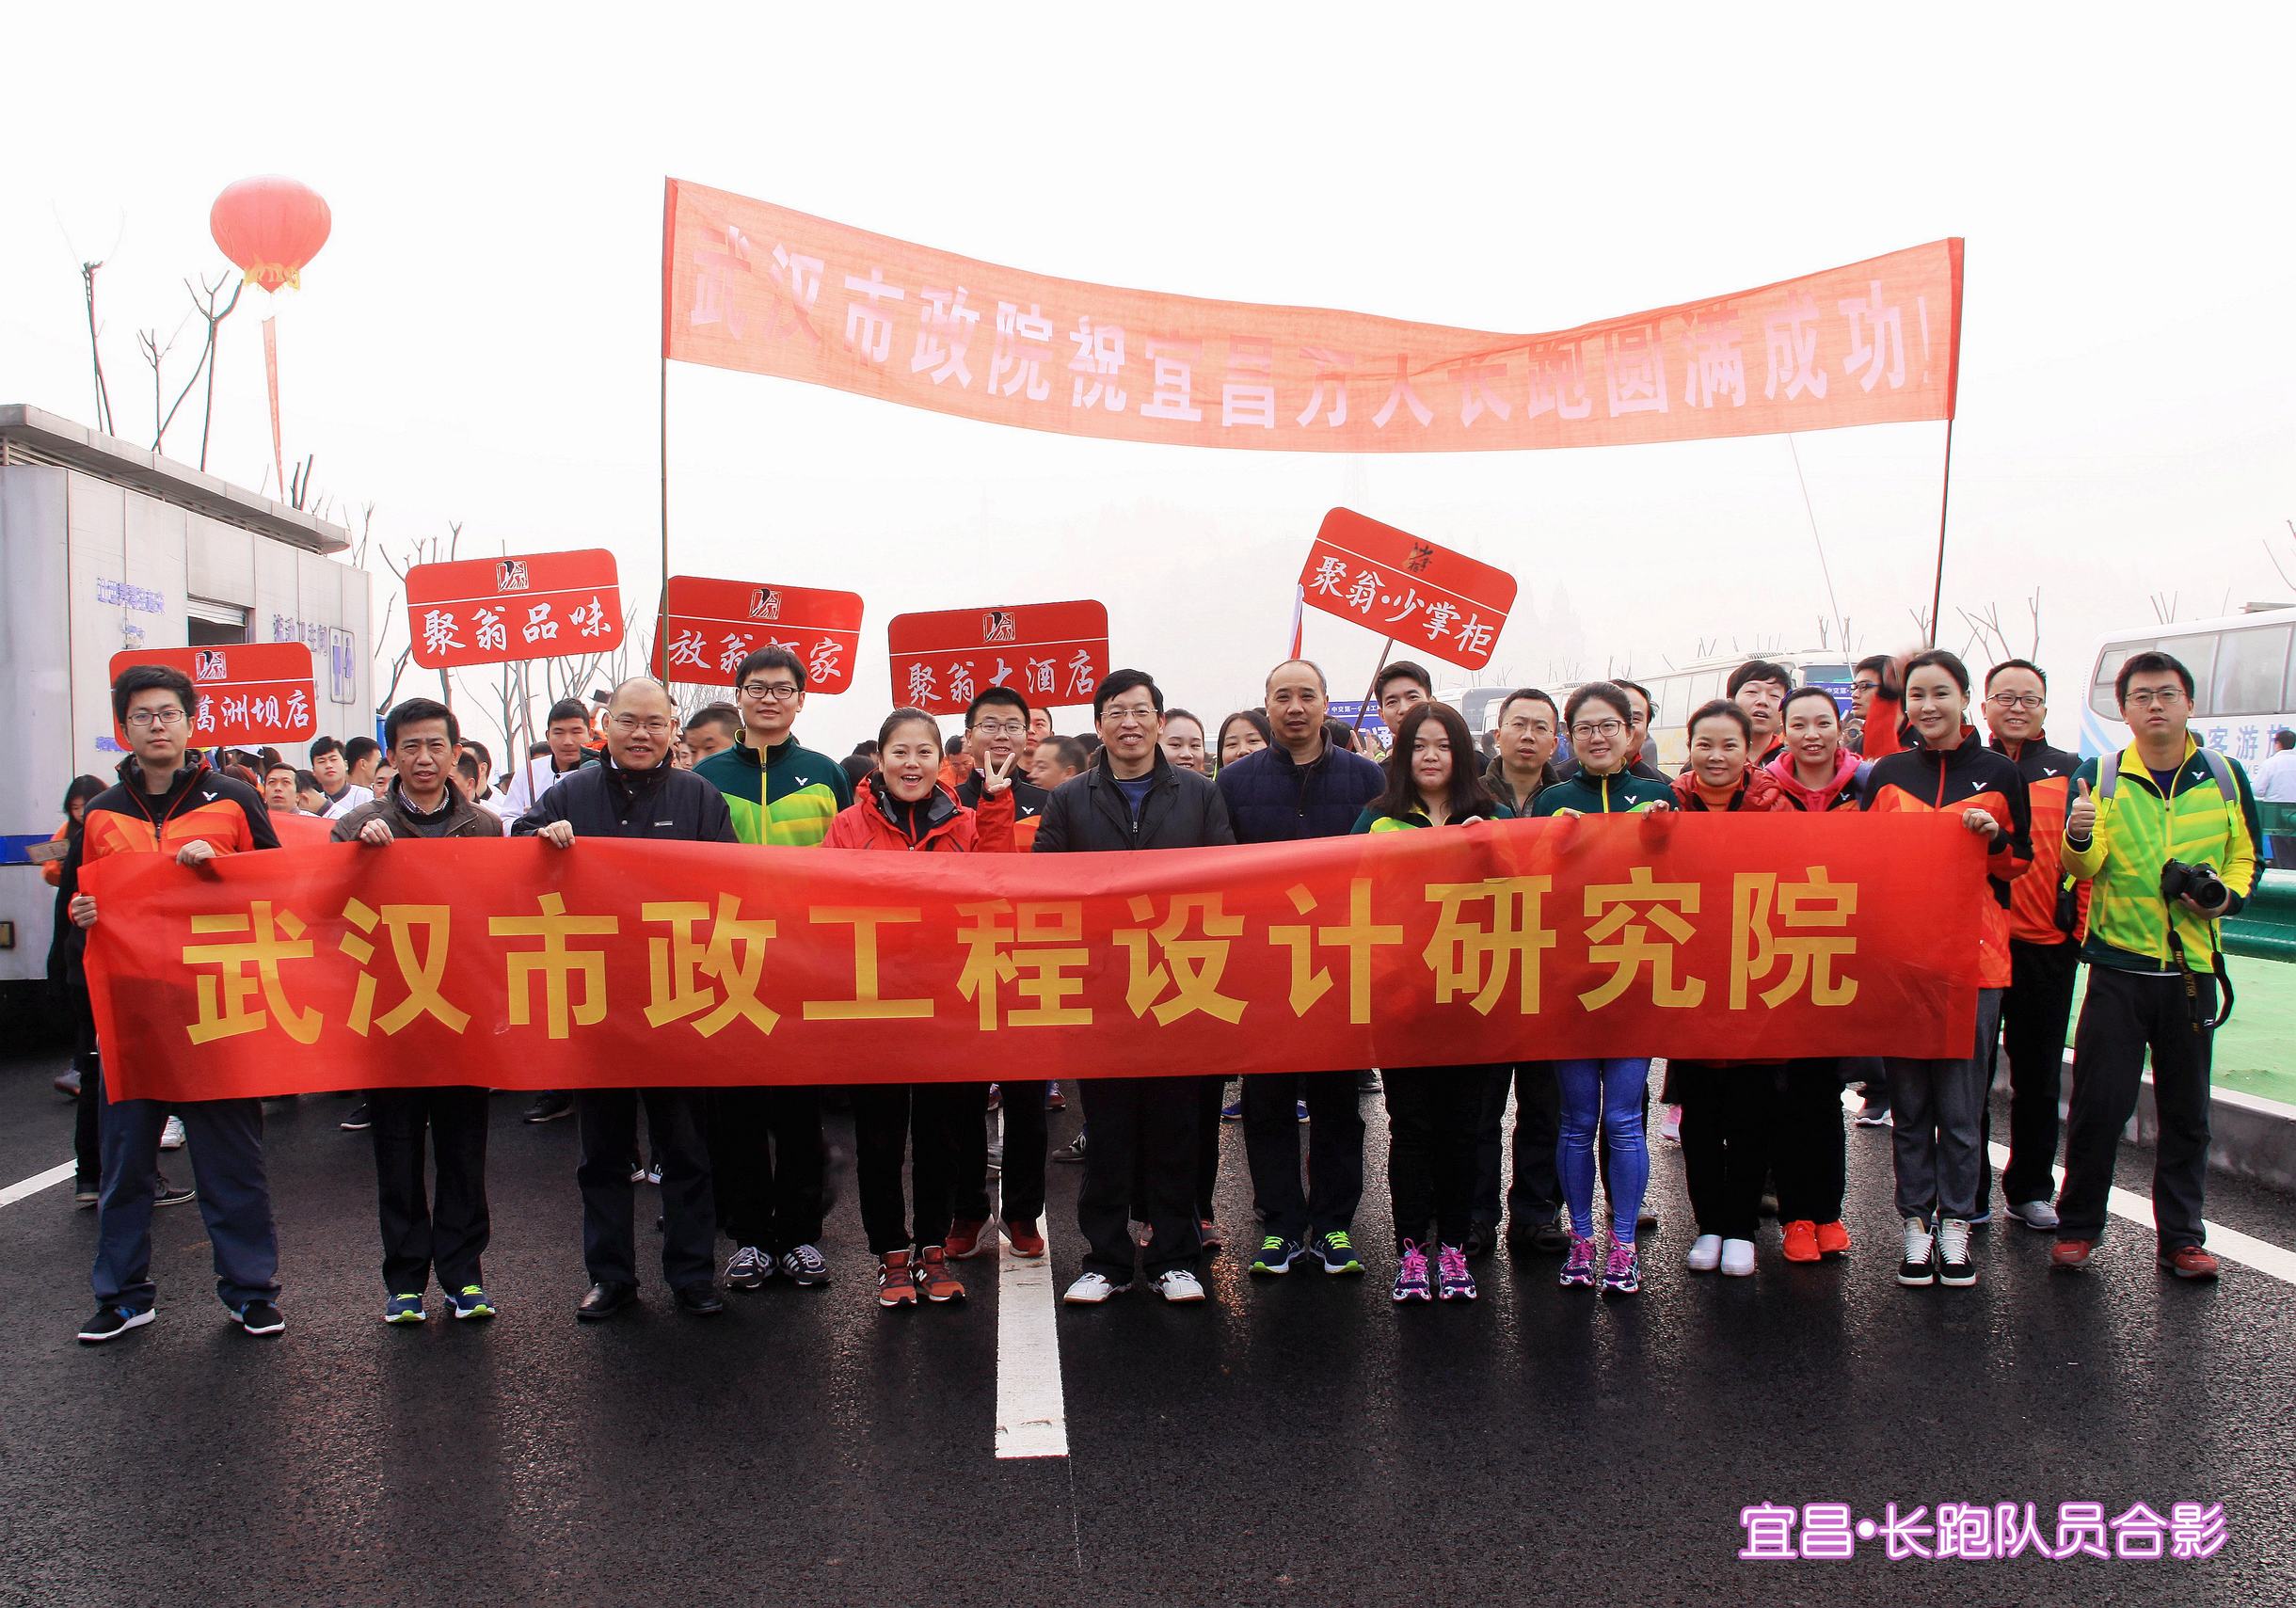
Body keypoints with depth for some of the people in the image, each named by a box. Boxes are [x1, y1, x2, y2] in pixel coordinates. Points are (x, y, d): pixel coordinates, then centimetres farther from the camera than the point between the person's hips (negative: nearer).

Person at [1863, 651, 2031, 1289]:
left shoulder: (1999, 772, 4)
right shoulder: (1887, 773, 8)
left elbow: (2023, 862, 10)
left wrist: (1994, 838, -10)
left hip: (1973, 954, -1)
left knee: (1961, 1100, 1)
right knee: (1909, 1101, 6)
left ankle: (1956, 1224, 14)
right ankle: (1917, 1224, 16)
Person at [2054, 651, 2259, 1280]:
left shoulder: (2225, 776, 5)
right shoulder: (2099, 776, -1)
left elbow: (2245, 856, 15)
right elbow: (2084, 867, -13)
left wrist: (2227, 896, -6)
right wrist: (2079, 839, -35)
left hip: (2193, 970, 2)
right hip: (2118, 967, -2)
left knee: (2186, 1110, 9)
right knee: (2099, 1103, -2)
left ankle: (2181, 1235, 21)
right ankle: (2078, 1225, 13)